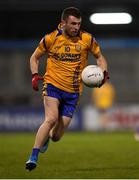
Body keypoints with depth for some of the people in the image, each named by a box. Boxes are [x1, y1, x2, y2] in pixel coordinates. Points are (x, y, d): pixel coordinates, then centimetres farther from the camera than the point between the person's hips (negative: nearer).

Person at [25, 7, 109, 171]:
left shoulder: (87, 39, -2)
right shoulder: (50, 38, -4)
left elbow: (99, 57, 14)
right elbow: (34, 57, 10)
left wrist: (103, 72, -6)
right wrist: (35, 75, -7)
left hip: (73, 92, 2)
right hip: (53, 85, -2)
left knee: (56, 137, 3)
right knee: (51, 119, -29)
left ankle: (46, 137, 42)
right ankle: (33, 158, -24)